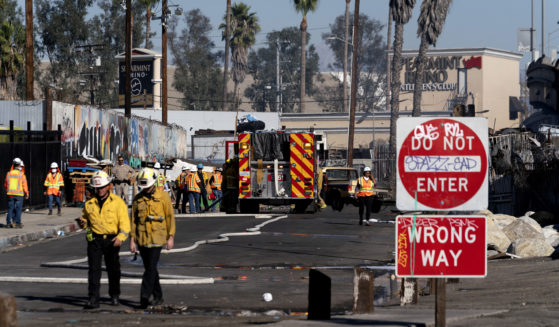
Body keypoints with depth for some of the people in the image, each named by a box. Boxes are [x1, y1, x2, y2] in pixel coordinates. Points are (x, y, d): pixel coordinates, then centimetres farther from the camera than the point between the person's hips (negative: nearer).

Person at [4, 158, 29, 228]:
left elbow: (5, 184, 8)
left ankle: (9, 222, 5)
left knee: (10, 208, 8)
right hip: (19, 194, -3)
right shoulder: (21, 175, -9)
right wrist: (26, 194, 6)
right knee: (18, 209, 3)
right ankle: (17, 223, 1)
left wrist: (7, 191, 24)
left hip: (10, 194, 3)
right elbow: (24, 185, -7)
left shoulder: (9, 174, 1)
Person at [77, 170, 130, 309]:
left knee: (113, 269, 11)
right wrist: (82, 222, -3)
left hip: (111, 240, -2)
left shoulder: (117, 202, -2)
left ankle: (114, 296, 30)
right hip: (94, 239, 2)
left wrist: (121, 237, -23)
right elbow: (86, 218, 22)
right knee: (94, 269, -8)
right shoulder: (89, 203, 8)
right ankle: (93, 299, -11)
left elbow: (124, 222, -7)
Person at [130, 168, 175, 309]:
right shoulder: (137, 198, 6)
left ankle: (144, 297, -16)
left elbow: (170, 217, 1)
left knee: (151, 268, -13)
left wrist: (171, 237, -3)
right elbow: (133, 219, 9)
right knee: (149, 269, 11)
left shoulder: (163, 196, -2)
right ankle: (158, 296, 22)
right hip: (142, 238, 4)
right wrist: (132, 239, 4)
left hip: (157, 238, -4)